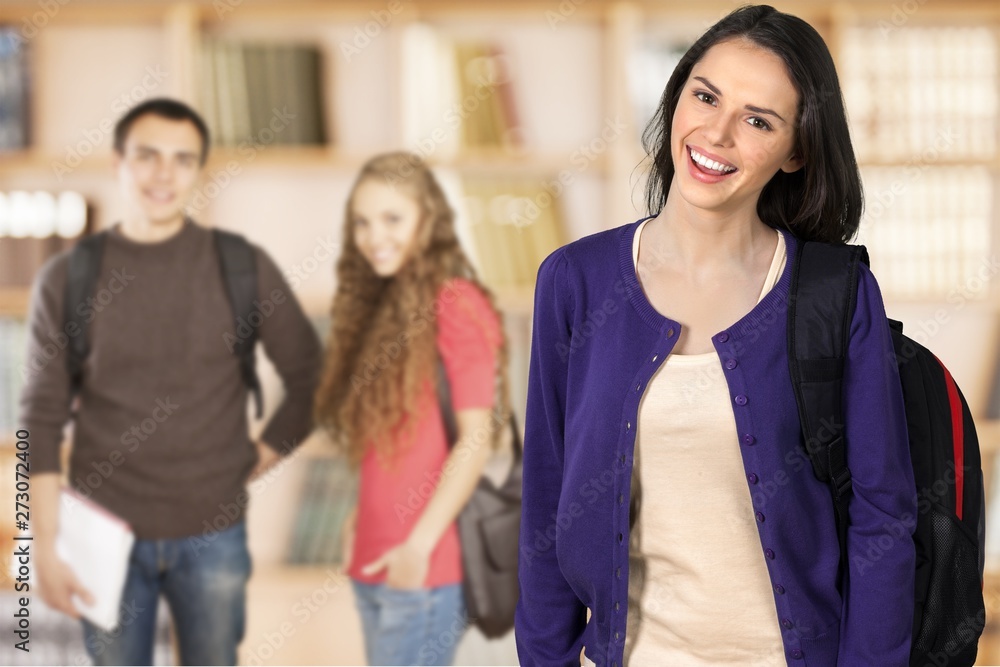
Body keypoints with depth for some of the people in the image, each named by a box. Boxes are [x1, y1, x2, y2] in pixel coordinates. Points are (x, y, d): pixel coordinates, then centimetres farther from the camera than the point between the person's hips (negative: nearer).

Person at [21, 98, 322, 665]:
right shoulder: (67, 278, -1)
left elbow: (310, 379, 7)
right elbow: (43, 418, 0)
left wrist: (261, 458, -1)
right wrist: (47, 548, -3)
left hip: (212, 534, 0)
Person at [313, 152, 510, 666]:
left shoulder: (456, 306, -10)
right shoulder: (378, 305, 16)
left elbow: (476, 440, -15)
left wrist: (419, 545, -18)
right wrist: (363, 517, 10)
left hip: (424, 566, -8)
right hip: (372, 565, 8)